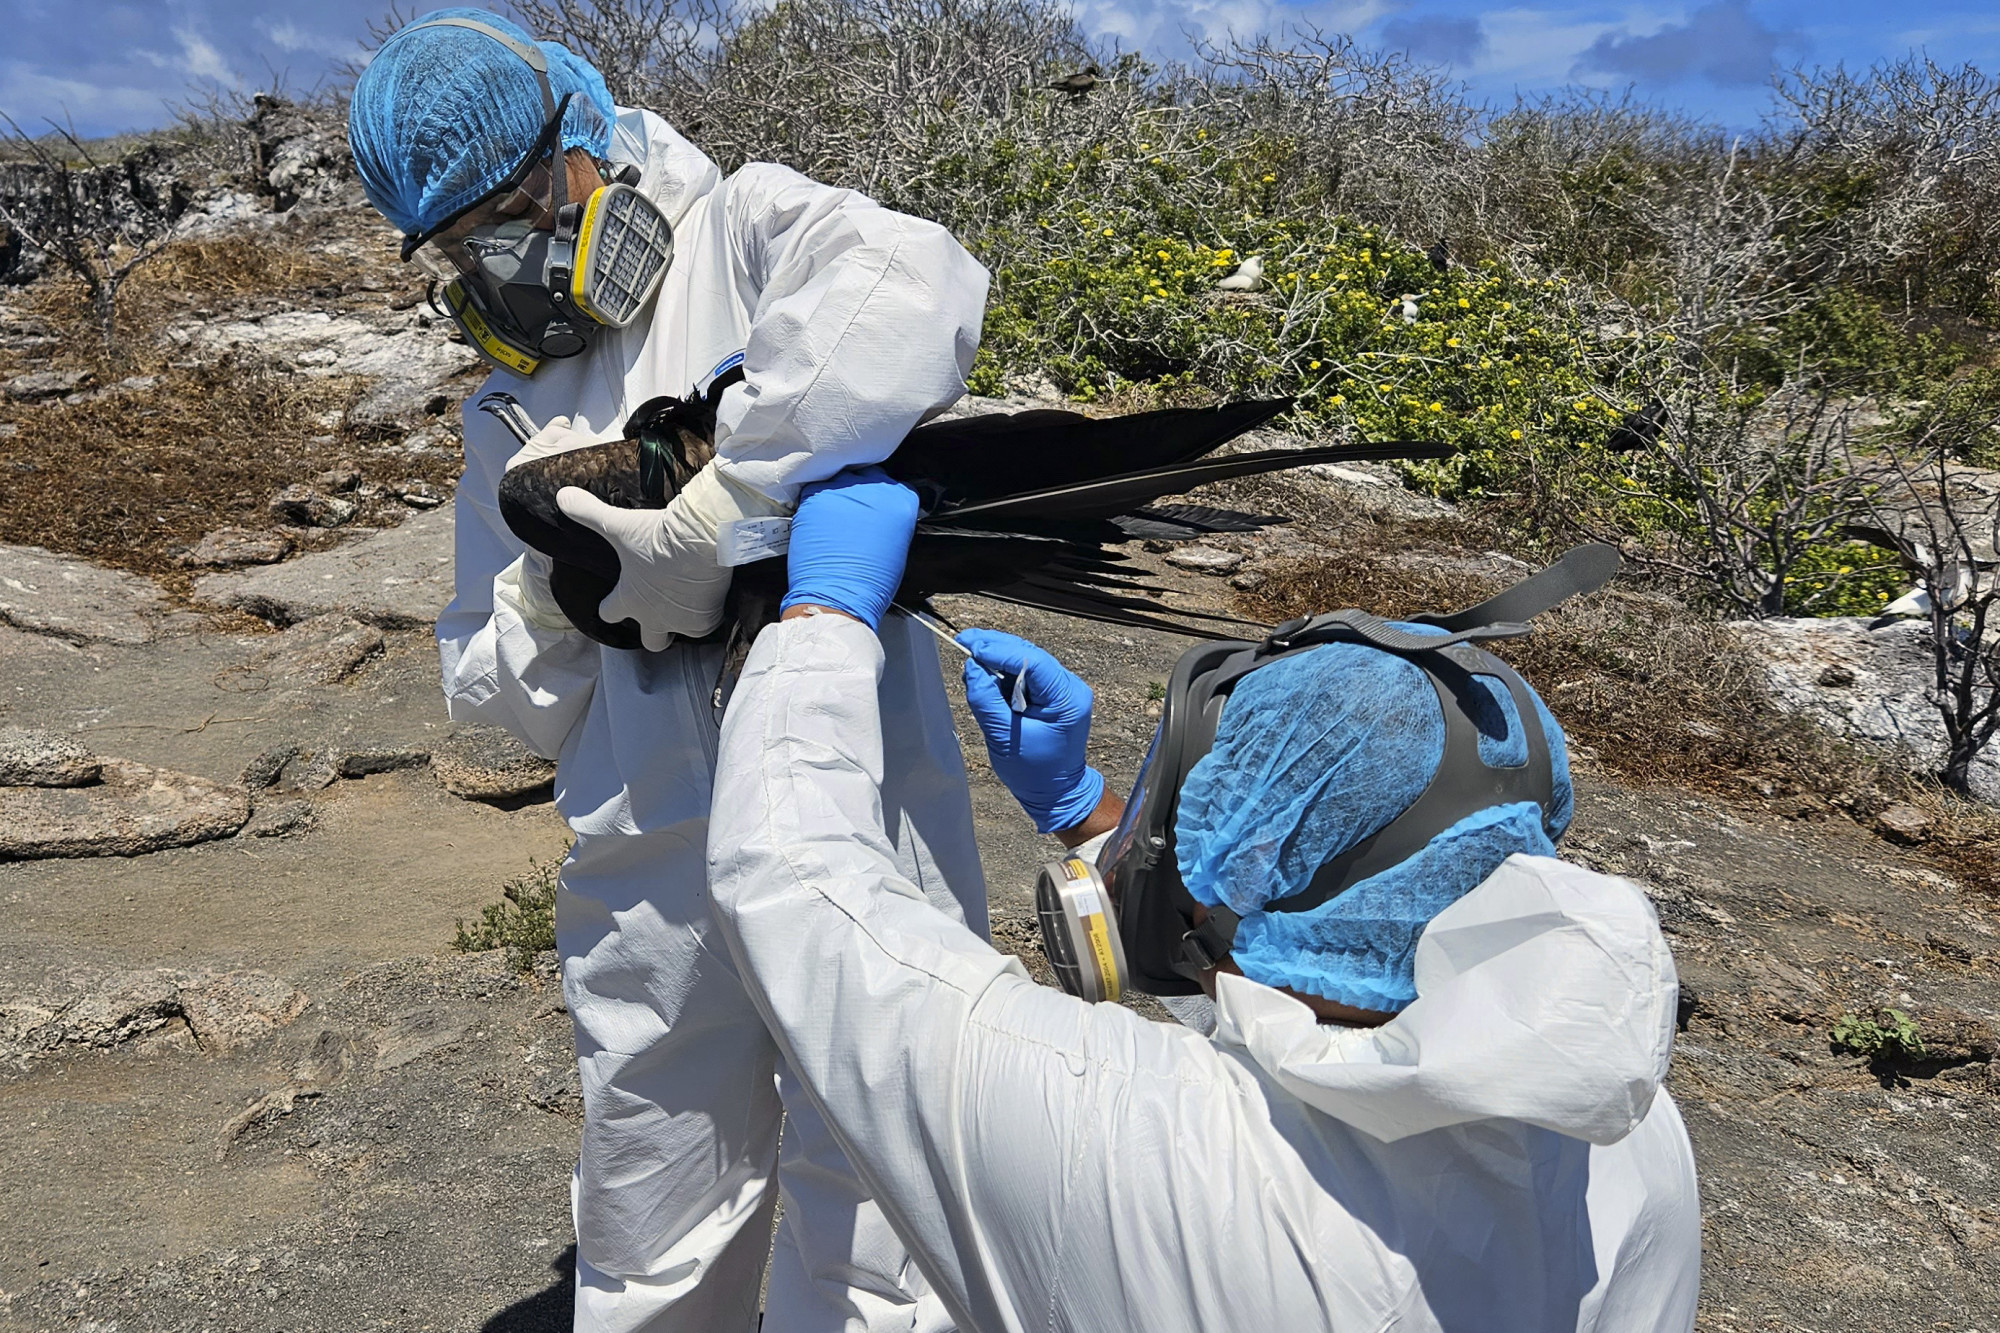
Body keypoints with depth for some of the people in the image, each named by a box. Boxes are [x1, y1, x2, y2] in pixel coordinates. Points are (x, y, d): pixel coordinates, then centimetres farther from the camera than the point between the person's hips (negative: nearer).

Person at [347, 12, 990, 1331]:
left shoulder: (745, 233, -1)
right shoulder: (511, 415, 15)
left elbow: (914, 287, -26)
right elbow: (499, 697, 16)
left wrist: (710, 517, -25)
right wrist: (550, 595, -5)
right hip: (654, 877, 5)